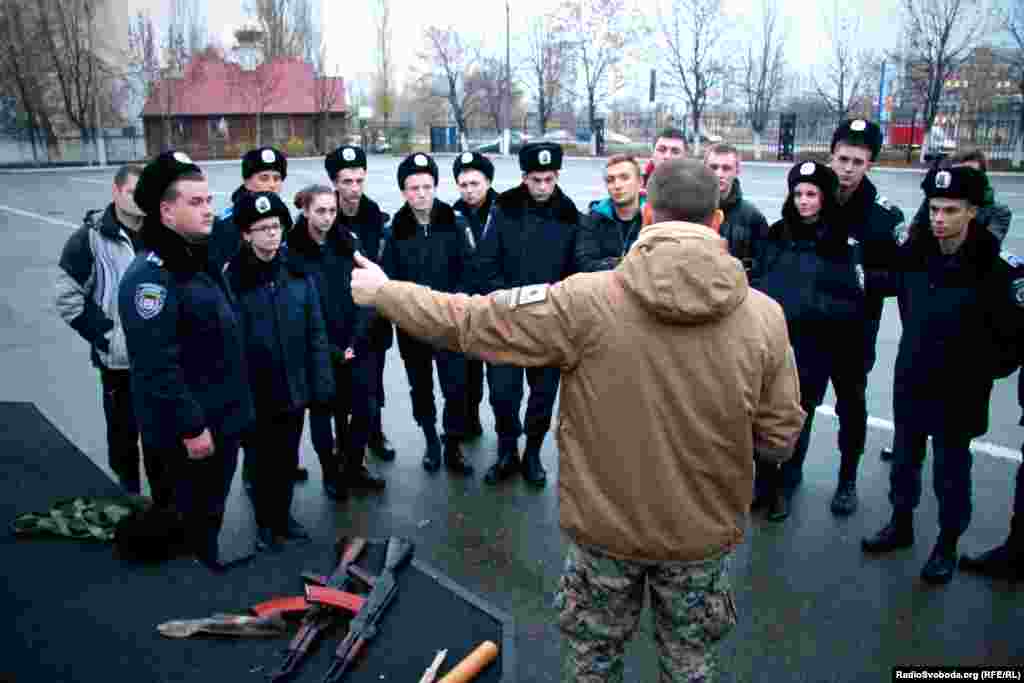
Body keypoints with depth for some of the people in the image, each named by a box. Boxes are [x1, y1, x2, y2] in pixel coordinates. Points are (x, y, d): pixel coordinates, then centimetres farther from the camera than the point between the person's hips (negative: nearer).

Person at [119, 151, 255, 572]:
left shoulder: (201, 261, 9)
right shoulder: (150, 276, -23)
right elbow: (157, 367, -27)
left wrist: (233, 407, 19)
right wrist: (190, 427, -23)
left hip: (221, 416, 9)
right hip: (190, 428, -9)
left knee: (213, 508, 24)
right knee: (193, 515, 8)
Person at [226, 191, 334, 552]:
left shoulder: (297, 272, -2)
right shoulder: (233, 278, -13)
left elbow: (315, 331, 1)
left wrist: (321, 382, -2)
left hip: (294, 385, 3)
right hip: (255, 391, -3)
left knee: (288, 458, 18)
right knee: (261, 460, 13)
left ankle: (283, 515, 38)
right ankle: (264, 523, 33)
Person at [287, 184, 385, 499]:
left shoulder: (349, 243, 2)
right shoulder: (292, 252, -8)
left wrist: (356, 341, -11)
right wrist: (331, 350, -13)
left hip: (356, 346, 3)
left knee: (365, 408, 6)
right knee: (322, 413, 9)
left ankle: (354, 467, 28)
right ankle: (330, 473, 28)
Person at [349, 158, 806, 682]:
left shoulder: (588, 300, -21)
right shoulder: (764, 316, -15)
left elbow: (472, 321, -14)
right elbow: (779, 439, -9)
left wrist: (384, 293, 0)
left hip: (605, 527, -1)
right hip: (703, 533, 2)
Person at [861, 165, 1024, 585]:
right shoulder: (914, 253, -5)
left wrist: (984, 370, -8)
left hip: (958, 392, -5)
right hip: (910, 383, 5)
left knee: (951, 471, 10)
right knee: (904, 459, 19)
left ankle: (948, 544, 30)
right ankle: (901, 524, 39)